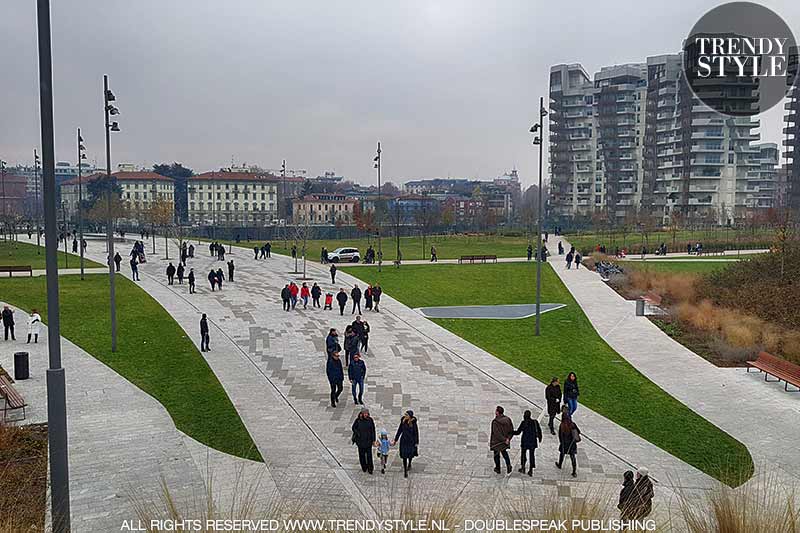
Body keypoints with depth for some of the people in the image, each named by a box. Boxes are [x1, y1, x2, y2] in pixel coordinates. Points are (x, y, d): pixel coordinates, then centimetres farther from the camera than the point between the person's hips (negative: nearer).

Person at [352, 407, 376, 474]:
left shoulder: (370, 420, -5)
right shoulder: (358, 420, -9)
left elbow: (373, 430, 1)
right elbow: (353, 428, 5)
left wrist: (373, 440, 2)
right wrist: (358, 434, -8)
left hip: (368, 440, 0)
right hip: (360, 440, 0)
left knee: (369, 455, -1)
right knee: (362, 454, 9)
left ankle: (370, 469, 9)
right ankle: (364, 468, 26)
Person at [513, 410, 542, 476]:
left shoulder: (523, 423, -15)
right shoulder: (535, 422, -4)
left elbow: (518, 432, -13)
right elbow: (539, 431, 5)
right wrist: (540, 438, 20)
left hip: (525, 441, -3)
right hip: (533, 442, 3)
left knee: (523, 454, 16)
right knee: (532, 454, 10)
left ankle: (523, 468, 21)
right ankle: (531, 469, 10)